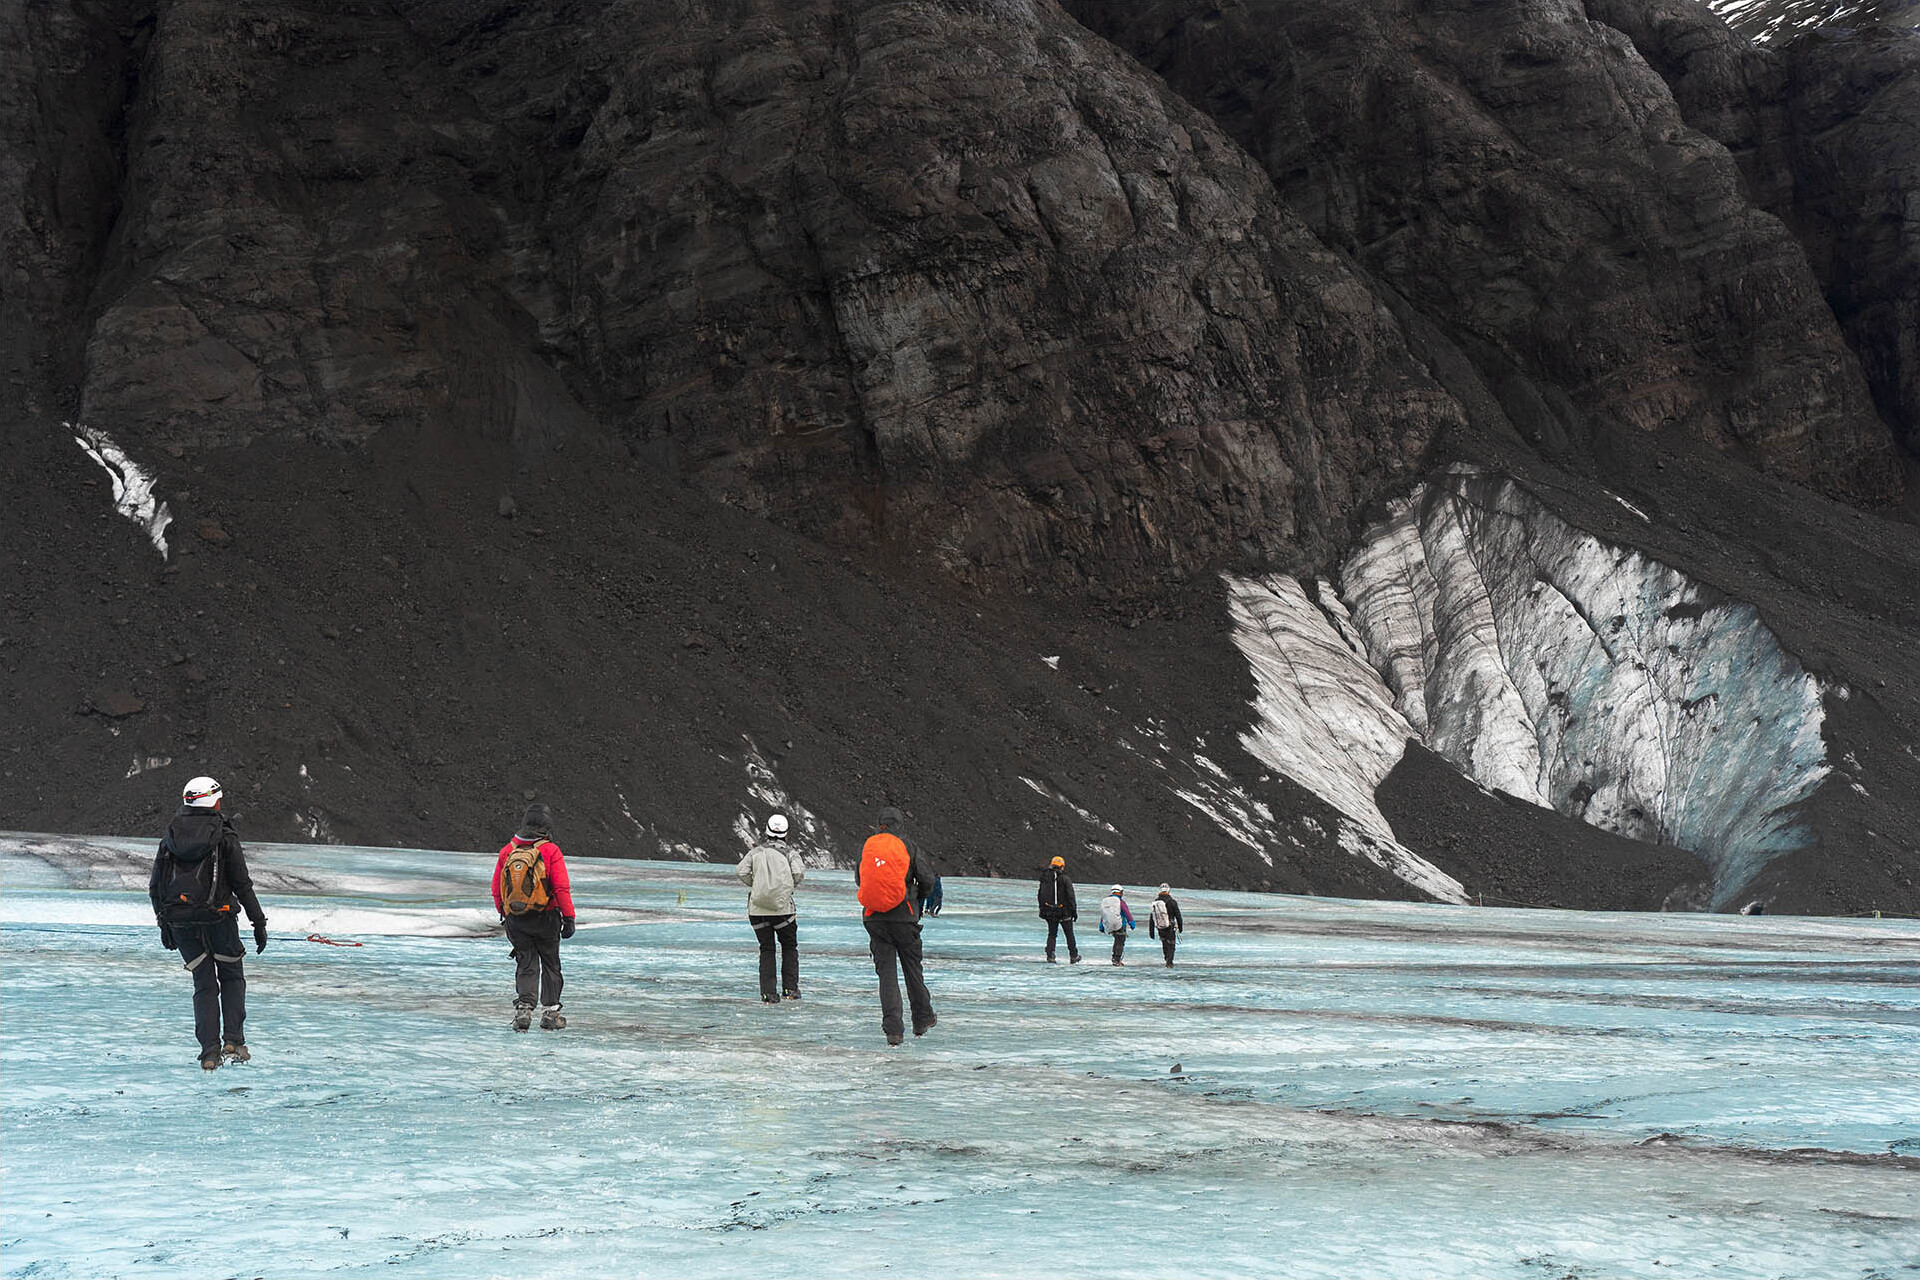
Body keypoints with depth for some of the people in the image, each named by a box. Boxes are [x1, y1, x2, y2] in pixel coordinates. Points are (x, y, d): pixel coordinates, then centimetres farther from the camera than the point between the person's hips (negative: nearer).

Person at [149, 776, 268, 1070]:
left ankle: (209, 1051, 3)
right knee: (232, 977, 15)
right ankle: (233, 1040, 3)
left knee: (204, 985, 11)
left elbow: (155, 887, 10)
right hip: (218, 918, -3)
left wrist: (164, 924, 20)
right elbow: (242, 884, -7)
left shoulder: (170, 837, 7)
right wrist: (259, 922, -1)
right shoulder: (224, 837, -6)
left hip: (180, 923, 3)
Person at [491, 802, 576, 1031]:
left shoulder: (507, 851, 2)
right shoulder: (551, 851, -11)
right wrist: (569, 918, -9)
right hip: (545, 918, -3)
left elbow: (496, 889, 10)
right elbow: (562, 888, -14)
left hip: (515, 920, 3)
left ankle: (523, 1006, -9)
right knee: (550, 964, 12)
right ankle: (550, 1012, 15)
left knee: (525, 964, 9)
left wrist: (503, 913, 24)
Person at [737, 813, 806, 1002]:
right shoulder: (790, 853, 1)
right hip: (783, 908, -2)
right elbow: (798, 874, -14)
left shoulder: (755, 852, 6)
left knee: (766, 949, 10)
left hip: (757, 910, 2)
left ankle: (768, 992, 4)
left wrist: (754, 885, 11)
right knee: (790, 947, 16)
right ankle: (790, 988, 12)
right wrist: (788, 885, 7)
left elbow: (741, 872, -5)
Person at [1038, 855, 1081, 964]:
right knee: (1069, 934, 10)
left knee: (1051, 934, 10)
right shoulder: (1065, 879, -11)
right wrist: (1074, 911, -3)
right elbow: (1070, 897, -9)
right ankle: (1073, 957, 16)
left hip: (1049, 912, 3)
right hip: (1064, 912, -3)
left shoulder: (1044, 878, 2)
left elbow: (1040, 896, 9)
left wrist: (1042, 909, 18)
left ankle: (1050, 957, -1)